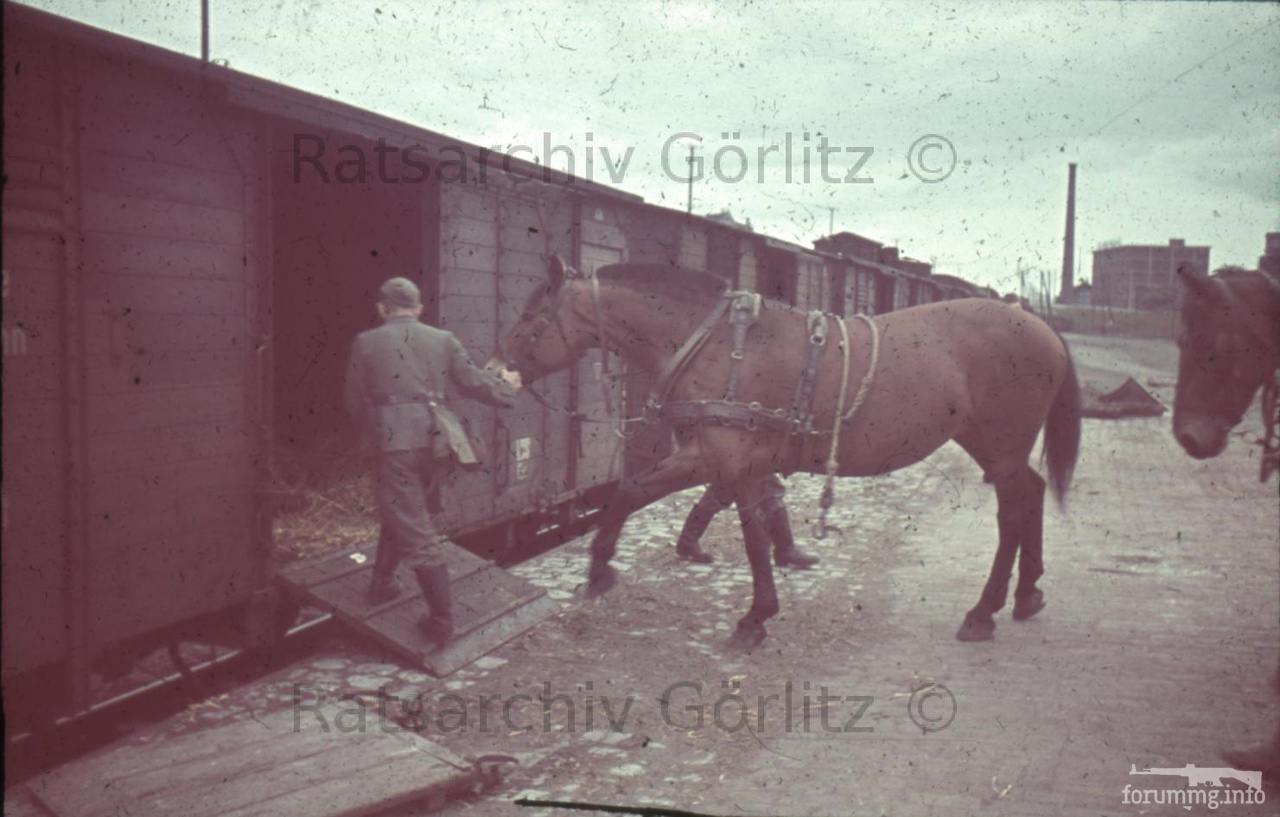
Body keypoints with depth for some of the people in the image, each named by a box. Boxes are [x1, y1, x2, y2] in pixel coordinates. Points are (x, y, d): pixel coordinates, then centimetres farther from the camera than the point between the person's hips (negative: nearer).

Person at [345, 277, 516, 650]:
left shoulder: (366, 343, 3)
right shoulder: (443, 340, 9)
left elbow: (356, 402, 9)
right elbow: (473, 382, 11)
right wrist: (508, 391, 30)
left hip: (395, 444, -4)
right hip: (438, 441, 4)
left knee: (417, 534, 0)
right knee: (403, 513, 27)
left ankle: (442, 623, 1)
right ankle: (382, 584, 37)